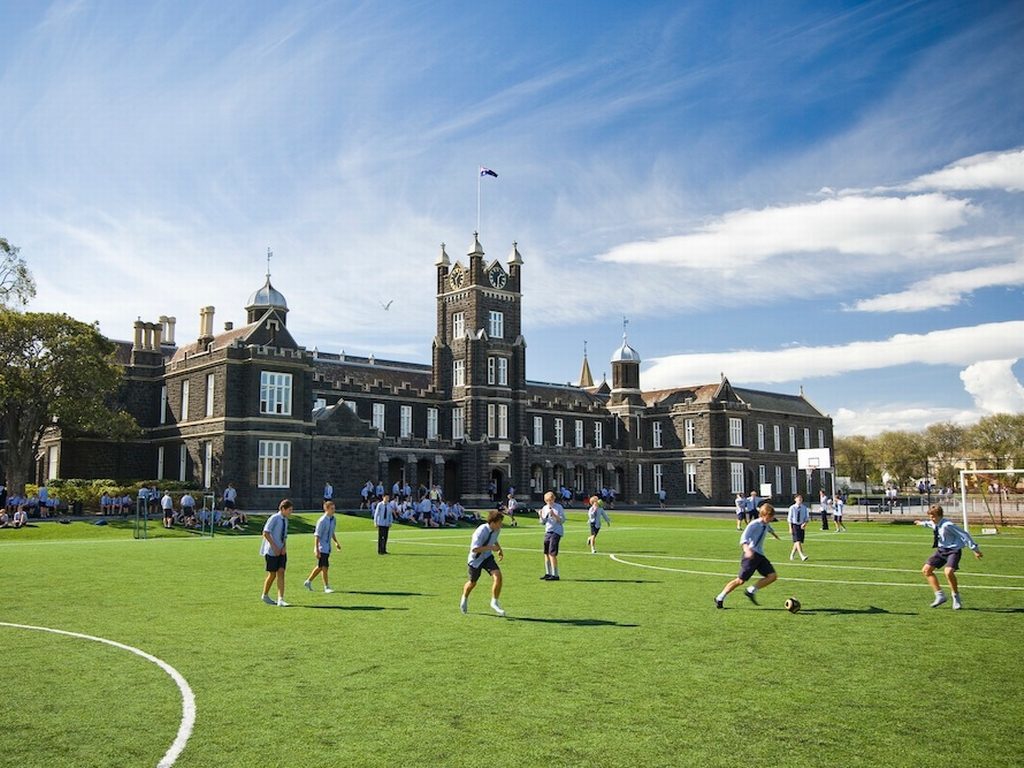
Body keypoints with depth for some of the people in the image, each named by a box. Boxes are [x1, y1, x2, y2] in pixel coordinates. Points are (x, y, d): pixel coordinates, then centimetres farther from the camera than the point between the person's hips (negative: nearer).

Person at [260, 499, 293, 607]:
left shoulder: (285, 520, 12)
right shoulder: (274, 518, -11)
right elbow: (265, 533, -17)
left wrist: (284, 547, 0)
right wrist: (274, 547, -18)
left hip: (281, 551, 6)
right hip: (271, 551, -6)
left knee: (281, 573, -5)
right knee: (272, 574, 1)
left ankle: (280, 600, -8)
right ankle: (265, 596, 23)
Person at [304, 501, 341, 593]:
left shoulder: (333, 519, 5)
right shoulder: (322, 521, -19)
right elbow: (317, 536, -18)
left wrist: (336, 542, 13)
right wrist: (316, 550, -21)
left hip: (328, 547, 8)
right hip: (322, 548, -8)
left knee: (320, 567, 16)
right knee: (324, 567, -4)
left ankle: (308, 581, 31)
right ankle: (326, 587, 6)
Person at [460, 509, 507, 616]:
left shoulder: (497, 530, -7)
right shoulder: (481, 531, -30)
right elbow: (474, 549, -32)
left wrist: (499, 550, 3)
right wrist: (490, 547, -34)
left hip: (487, 557, 5)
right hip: (476, 559, -5)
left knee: (498, 576, -19)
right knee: (472, 583, 13)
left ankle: (494, 603, -6)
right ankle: (464, 599, 46)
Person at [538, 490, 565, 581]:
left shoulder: (559, 507, -5)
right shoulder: (544, 508, 11)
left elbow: (562, 520, -9)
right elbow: (543, 523, 14)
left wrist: (554, 515, -21)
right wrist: (541, 516, -6)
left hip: (556, 532, -6)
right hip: (547, 531, 6)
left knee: (552, 553, -11)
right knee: (546, 553, 7)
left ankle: (555, 575, -8)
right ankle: (548, 573, 18)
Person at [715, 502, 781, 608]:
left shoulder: (766, 524, 11)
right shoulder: (754, 525, -14)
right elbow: (744, 538, -26)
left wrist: (775, 535, 60)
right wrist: (747, 549, -46)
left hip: (760, 555, 8)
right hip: (751, 554, -8)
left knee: (773, 576, -7)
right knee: (741, 580, -9)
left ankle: (751, 591, -1)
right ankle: (720, 598, 2)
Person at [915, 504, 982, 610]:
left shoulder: (947, 525, -26)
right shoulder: (934, 523, -1)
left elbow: (964, 535, -22)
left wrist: (975, 549, -20)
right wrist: (922, 523, 45)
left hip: (953, 550, -8)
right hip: (941, 550, 8)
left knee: (948, 571, -30)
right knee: (926, 570, 3)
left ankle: (956, 598, -8)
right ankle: (940, 595, 11)